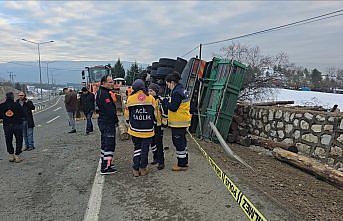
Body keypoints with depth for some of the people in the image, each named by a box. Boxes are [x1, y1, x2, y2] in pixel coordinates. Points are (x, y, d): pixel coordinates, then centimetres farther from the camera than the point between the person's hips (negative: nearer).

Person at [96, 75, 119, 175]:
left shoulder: (100, 92, 16)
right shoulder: (105, 94, -18)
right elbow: (110, 109, -23)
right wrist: (116, 120, -11)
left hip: (103, 121, 11)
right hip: (108, 123, -11)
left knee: (105, 143, 19)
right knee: (110, 144, -7)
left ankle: (104, 162, 32)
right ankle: (105, 168, -4)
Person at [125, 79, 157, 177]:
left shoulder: (130, 98, -3)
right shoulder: (150, 98, -3)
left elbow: (127, 113, 6)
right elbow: (155, 113, 5)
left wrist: (129, 123, 22)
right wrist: (155, 121, 24)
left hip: (135, 129, 1)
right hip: (147, 129, -1)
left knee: (137, 148, 14)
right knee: (145, 149, 10)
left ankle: (136, 169, 14)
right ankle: (143, 168, 16)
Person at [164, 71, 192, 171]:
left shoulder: (176, 93, -19)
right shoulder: (182, 90, 13)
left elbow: (173, 108, -23)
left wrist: (165, 101, -9)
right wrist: (167, 102, 9)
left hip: (178, 123, -10)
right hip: (183, 121, 10)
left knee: (178, 142, -1)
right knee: (182, 141, 19)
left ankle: (182, 164, 9)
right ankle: (184, 161, 31)